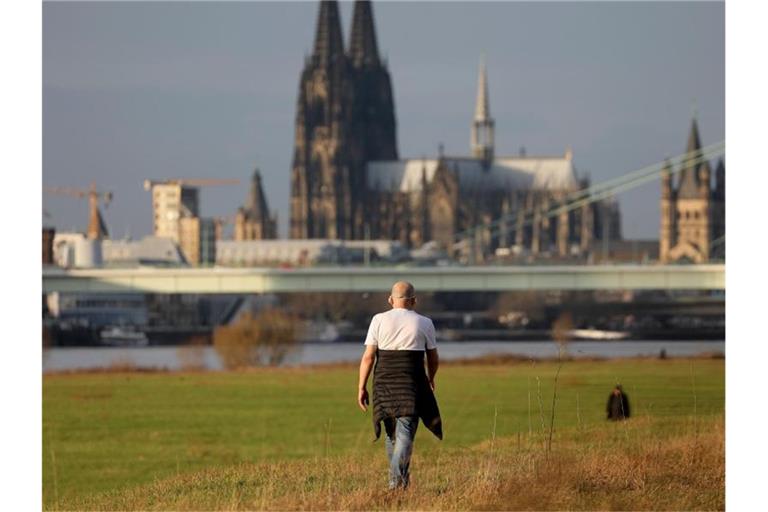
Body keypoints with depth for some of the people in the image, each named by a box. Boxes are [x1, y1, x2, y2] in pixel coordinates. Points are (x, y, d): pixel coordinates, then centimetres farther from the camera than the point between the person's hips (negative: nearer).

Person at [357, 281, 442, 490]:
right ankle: (397, 478, -23)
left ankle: (399, 477, 25)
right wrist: (430, 378, 30)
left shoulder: (379, 320, 1)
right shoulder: (424, 323, 2)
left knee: (391, 431, 16)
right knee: (405, 432, -5)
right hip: (412, 384, -2)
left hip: (384, 381, 2)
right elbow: (433, 359, 10)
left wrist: (361, 387, 2)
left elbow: (368, 357, -3)